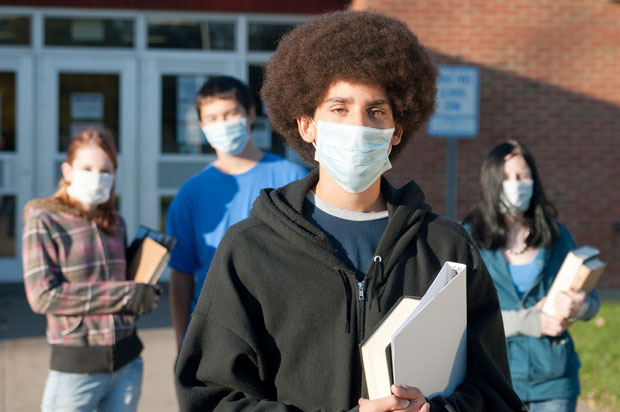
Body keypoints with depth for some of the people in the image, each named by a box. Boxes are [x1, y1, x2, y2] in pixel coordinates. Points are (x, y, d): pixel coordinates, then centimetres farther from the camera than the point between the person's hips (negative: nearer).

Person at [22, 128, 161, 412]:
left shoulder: (114, 223, 10)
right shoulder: (43, 221, -6)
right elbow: (42, 295, -16)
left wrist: (146, 295, -2)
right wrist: (126, 295, -16)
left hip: (128, 364, 5)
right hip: (76, 368, -5)